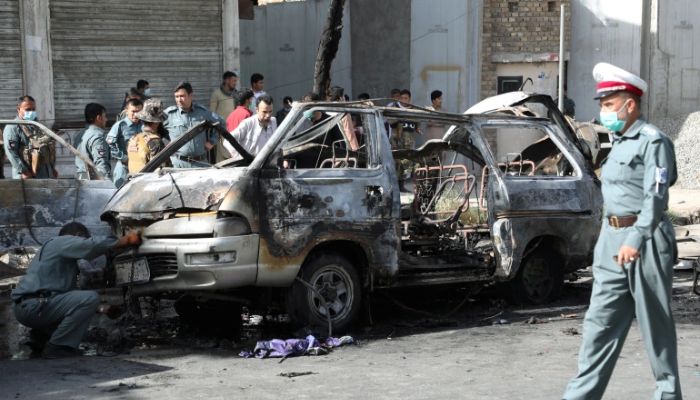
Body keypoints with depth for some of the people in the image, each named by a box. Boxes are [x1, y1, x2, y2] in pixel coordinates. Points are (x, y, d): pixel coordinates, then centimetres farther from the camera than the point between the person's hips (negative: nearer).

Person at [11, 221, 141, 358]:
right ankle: (56, 347, -14)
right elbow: (92, 245, -20)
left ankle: (40, 336, 16)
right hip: (35, 306, -10)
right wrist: (122, 241, -10)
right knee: (90, 298, -19)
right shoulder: (65, 242, 0)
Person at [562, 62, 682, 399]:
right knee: (600, 321, 7)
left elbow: (656, 197, -20)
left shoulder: (653, 141, -12)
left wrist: (636, 241, -29)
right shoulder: (620, 142, 16)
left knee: (655, 323, 3)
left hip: (645, 242, -8)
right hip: (612, 240, 8)